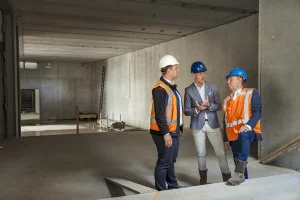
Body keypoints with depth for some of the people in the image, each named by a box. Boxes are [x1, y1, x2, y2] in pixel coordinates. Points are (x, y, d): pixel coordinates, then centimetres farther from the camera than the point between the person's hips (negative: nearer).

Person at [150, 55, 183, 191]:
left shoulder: (172, 87, 14)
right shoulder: (160, 89, -18)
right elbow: (159, 114, -23)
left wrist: (179, 128, 18)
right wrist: (166, 133, -25)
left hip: (174, 131, 10)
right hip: (165, 133, -10)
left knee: (171, 160, 20)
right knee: (164, 162, 0)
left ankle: (173, 186, 34)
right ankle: (161, 190, 13)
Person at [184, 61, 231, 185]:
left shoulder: (212, 87, 3)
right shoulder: (189, 90, -1)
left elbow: (219, 106, 2)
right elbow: (186, 111, -1)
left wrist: (209, 105, -18)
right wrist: (196, 109, -20)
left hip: (213, 124, 1)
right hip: (198, 126, -1)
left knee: (221, 152, 3)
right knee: (201, 154, 9)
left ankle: (227, 177, 15)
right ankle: (203, 179, 23)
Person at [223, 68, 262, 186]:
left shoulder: (251, 93, 2)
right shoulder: (227, 100, 18)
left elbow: (257, 112, -10)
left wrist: (248, 126, -27)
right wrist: (226, 138, 17)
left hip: (248, 131, -6)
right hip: (233, 135, 6)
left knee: (243, 136, -38)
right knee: (237, 162, 6)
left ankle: (239, 173, -32)